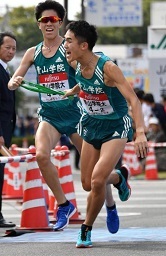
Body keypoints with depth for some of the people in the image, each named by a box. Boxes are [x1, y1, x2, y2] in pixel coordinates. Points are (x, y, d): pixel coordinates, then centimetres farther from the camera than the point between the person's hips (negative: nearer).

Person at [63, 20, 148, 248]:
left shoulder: (107, 67, -27)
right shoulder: (75, 64, -8)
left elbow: (133, 99, -33)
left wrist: (140, 133, -44)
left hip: (115, 128, -7)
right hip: (91, 126, 7)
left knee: (97, 180, -20)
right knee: (87, 184, 9)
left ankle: (86, 229, 1)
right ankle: (118, 177, 42)